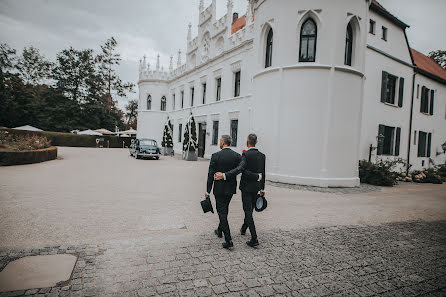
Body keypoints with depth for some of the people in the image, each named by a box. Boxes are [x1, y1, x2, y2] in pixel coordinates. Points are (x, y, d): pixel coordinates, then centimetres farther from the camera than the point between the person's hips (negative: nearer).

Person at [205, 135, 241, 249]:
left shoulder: (215, 156, -12)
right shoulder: (237, 156, -3)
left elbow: (211, 175, -10)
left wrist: (208, 191, -3)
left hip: (219, 189, -4)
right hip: (231, 188, 5)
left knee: (222, 213, 1)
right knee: (224, 210, 23)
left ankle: (228, 241, -3)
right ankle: (220, 231, 41)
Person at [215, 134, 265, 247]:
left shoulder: (246, 154, -16)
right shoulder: (262, 156, 3)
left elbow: (239, 169, -31)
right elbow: (263, 174, 9)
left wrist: (224, 175, -35)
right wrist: (262, 189, 17)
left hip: (246, 187, -6)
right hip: (256, 187, 6)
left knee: (248, 211, -2)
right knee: (250, 209, 21)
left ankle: (254, 239, -4)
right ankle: (243, 229, 41)